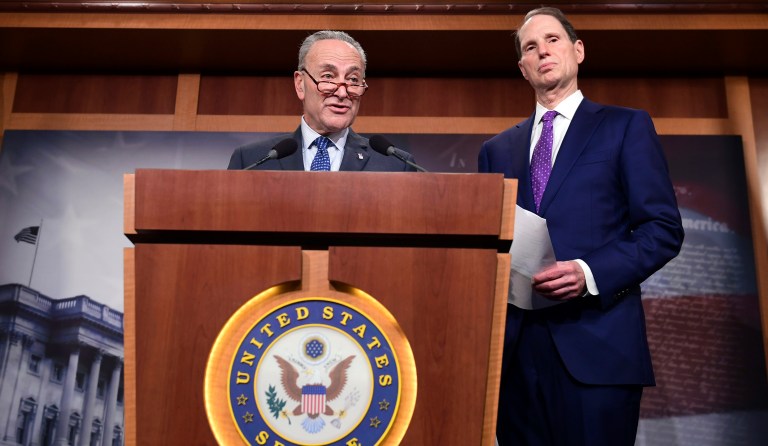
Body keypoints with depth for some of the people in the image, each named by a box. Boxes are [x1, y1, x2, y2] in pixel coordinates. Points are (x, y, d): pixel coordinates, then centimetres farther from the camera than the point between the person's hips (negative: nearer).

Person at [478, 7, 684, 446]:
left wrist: (590, 274, -16)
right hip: (514, 347, 4)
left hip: (596, 343, -3)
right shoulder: (497, 149, 17)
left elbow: (664, 228, -1)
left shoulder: (626, 126, 6)